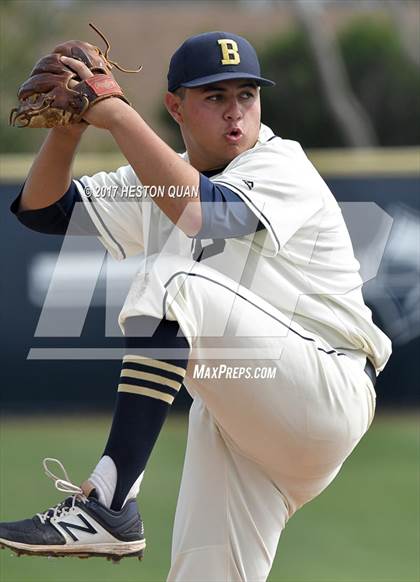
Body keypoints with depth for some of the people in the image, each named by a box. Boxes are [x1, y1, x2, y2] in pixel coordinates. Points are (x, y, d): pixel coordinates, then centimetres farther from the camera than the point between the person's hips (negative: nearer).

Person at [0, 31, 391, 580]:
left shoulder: (281, 165, -7)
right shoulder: (162, 181, 16)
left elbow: (204, 213, -28)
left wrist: (118, 116, -24)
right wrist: (68, 127, -5)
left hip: (325, 397, -8)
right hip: (237, 425, 8)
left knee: (171, 281, -28)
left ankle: (108, 505, -37)